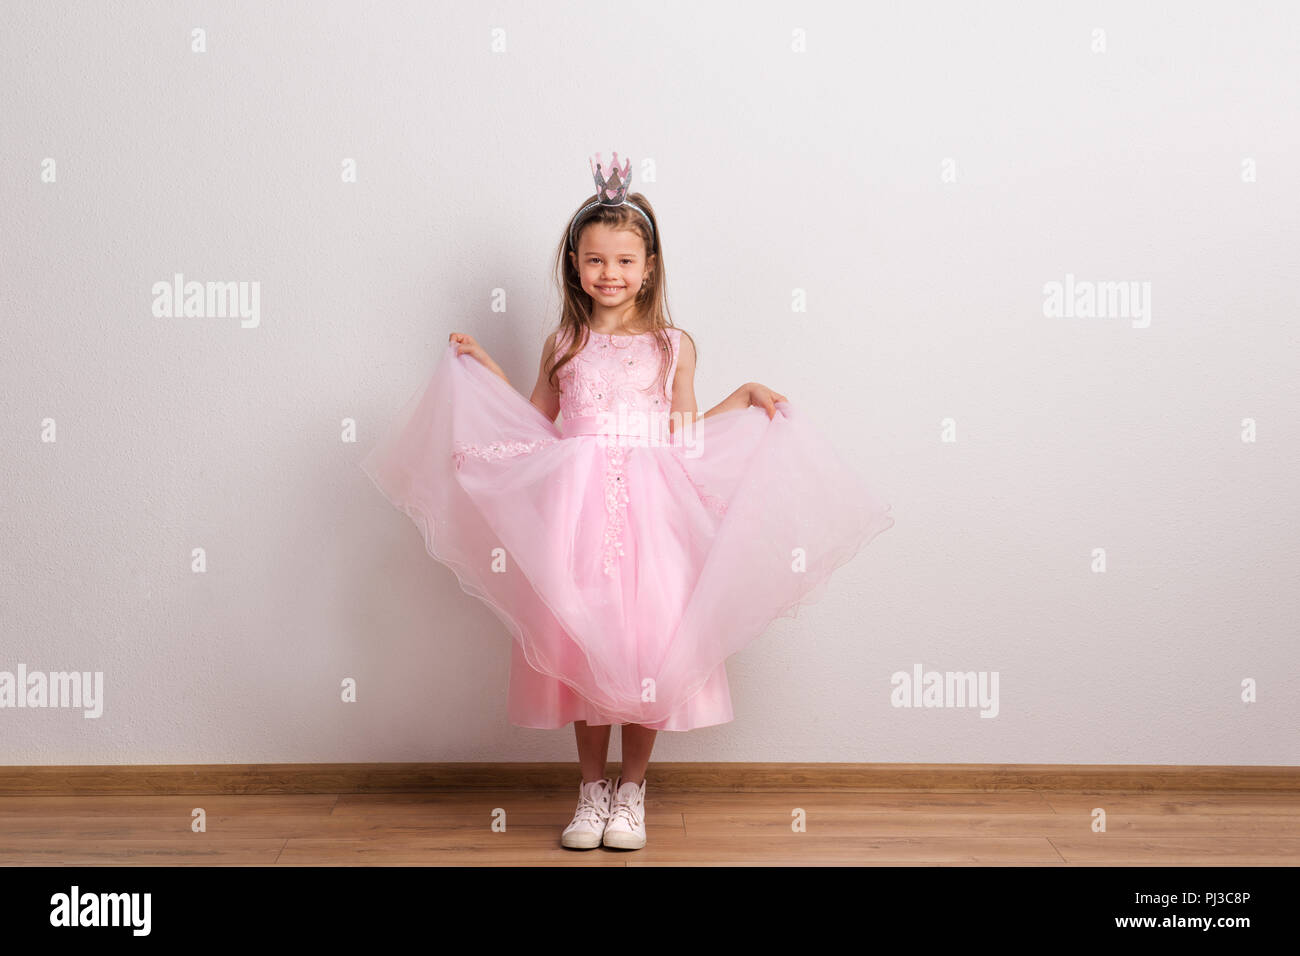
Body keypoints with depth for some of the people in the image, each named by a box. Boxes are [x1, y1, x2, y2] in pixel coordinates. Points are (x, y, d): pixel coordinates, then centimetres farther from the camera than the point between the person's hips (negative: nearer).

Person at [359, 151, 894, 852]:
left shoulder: (673, 345, 7)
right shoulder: (564, 344, 10)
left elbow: (685, 435, 9)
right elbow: (534, 424, 18)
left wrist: (743, 398, 3)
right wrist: (483, 368, 14)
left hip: (650, 508, -1)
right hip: (576, 505, 1)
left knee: (648, 640, -2)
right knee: (581, 639, 1)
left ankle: (632, 789, 17)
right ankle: (591, 787, 19)